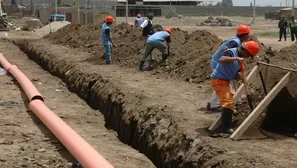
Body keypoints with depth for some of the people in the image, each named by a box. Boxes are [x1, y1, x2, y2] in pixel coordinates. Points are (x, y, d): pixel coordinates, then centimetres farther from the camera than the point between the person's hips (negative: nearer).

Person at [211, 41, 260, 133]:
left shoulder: (240, 58, 12)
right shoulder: (231, 52, -17)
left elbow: (236, 73, 10)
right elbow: (221, 59, -39)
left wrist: (242, 77, -11)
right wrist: (236, 58, -39)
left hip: (225, 81, 11)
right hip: (219, 80, -11)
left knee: (229, 103, 23)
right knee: (228, 103, -16)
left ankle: (227, 126, 38)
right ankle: (226, 128, -12)